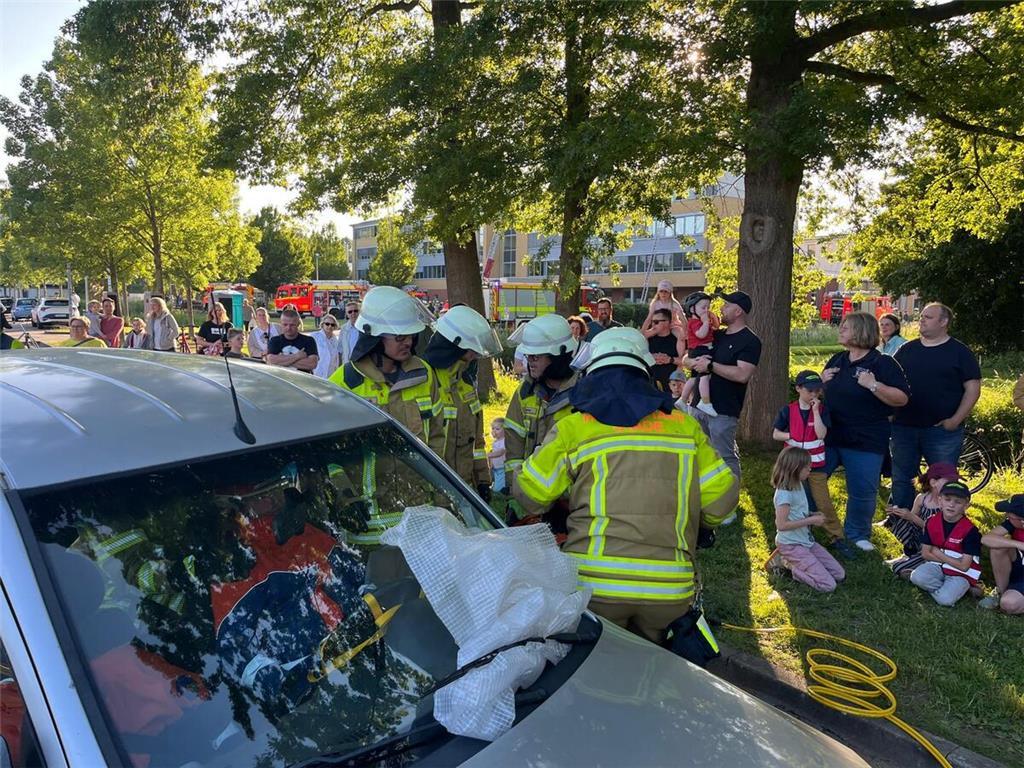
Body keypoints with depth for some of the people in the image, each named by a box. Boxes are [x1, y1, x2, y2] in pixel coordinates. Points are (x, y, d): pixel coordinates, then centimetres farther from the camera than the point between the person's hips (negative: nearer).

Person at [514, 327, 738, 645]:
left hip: (594, 583, -2)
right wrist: (696, 529, 30)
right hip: (670, 587, 2)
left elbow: (529, 492, 4)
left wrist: (556, 512, 28)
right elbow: (722, 495, 9)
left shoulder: (573, 428, 1)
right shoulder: (685, 425, 9)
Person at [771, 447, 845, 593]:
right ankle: (788, 564, 1)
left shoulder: (798, 485, 4)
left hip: (807, 541, 9)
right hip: (791, 545, -9)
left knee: (839, 575, 7)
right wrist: (811, 520, -21)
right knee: (828, 585, -13)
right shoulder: (784, 493, -23)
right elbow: (781, 525, -27)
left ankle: (794, 562, 12)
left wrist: (812, 516, -1)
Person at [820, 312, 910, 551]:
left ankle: (857, 535, 25)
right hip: (828, 436, 5)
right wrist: (822, 380, 1)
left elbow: (902, 399, -14)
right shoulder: (837, 360, 10)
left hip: (864, 442, -5)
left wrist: (874, 385, -25)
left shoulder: (882, 363, -8)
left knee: (862, 492, 4)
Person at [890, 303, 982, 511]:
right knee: (901, 478, 11)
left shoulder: (959, 352, 0)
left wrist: (955, 420, -12)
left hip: (942, 429, -3)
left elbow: (973, 388, -4)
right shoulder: (906, 349, 10)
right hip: (904, 427, 4)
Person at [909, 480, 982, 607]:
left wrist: (938, 553, -10)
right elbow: (925, 553, -2)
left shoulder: (970, 530, -16)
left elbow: (964, 566, -16)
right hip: (938, 566, 3)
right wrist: (950, 559, -12)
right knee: (917, 577, -27)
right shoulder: (932, 522, -3)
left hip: (961, 574, -3)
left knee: (945, 599, -26)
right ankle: (948, 588, -5)